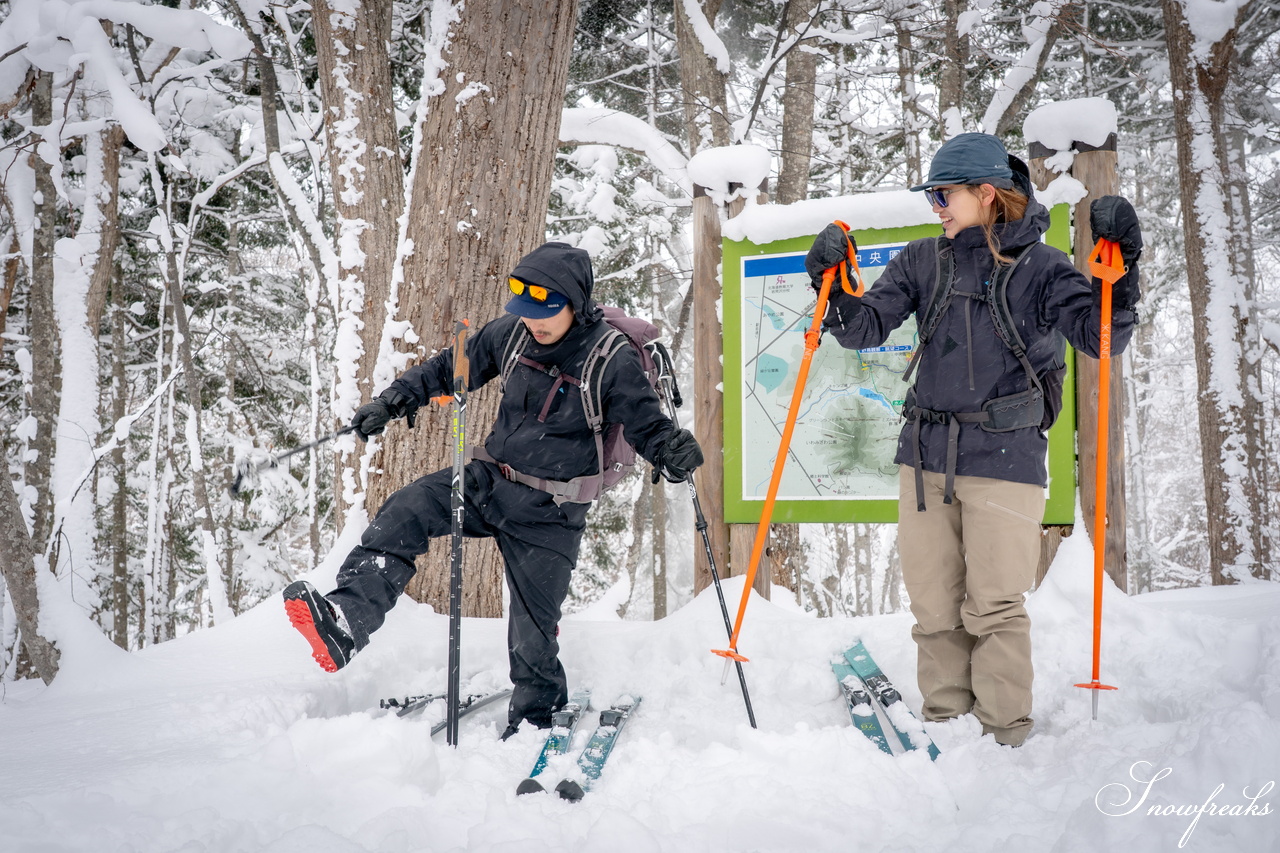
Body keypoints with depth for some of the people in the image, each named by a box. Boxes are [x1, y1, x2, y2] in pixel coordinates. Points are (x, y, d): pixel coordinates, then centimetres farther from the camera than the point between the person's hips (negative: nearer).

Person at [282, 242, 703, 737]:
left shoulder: (612, 362, -14)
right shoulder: (512, 332, -1)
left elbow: (648, 426, -10)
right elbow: (452, 367, 13)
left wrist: (672, 450, -33)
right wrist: (394, 400, 5)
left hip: (547, 511, -4)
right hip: (488, 480, 4)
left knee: (533, 631, -2)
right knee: (405, 512, -20)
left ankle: (535, 719, 24)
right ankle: (342, 627, -30)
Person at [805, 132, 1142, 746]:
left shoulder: (1038, 266, 0)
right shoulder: (922, 262, 10)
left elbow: (1102, 337, -8)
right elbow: (864, 329, 4)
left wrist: (1119, 268, -20)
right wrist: (832, 285, -12)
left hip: (1005, 459, -4)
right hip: (925, 455, 4)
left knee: (993, 606, -2)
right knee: (934, 603, 9)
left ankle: (1004, 732, 13)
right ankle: (944, 717, 23)